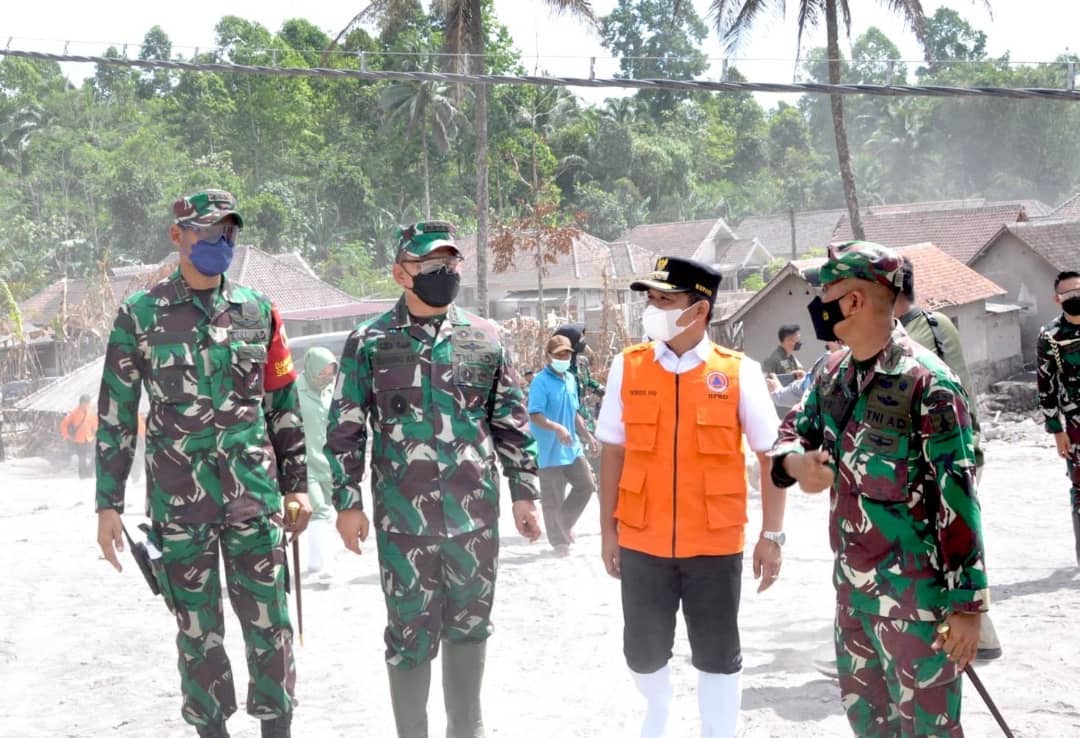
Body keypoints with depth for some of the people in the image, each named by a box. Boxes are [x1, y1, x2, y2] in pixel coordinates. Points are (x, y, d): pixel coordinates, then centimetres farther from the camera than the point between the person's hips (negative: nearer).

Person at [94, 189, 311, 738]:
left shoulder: (258, 310, 6)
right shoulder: (140, 315, 0)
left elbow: (283, 405, 11)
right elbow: (116, 416, 2)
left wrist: (296, 486, 10)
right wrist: (108, 504, -1)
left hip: (256, 497, 1)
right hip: (178, 503, -1)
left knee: (269, 623, 5)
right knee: (198, 632, 8)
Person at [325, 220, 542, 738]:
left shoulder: (484, 339, 5)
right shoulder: (369, 343, -1)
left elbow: (511, 422, 10)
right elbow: (345, 428, 2)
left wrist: (523, 491, 8)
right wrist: (347, 501, -2)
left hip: (476, 514, 3)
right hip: (404, 517, -2)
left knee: (469, 624, 14)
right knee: (411, 634, 5)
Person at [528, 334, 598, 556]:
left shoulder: (570, 379, 10)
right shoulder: (541, 381, -15)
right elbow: (535, 416, -23)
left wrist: (586, 434, 17)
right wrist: (557, 428, -36)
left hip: (573, 448, 7)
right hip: (550, 451, -7)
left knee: (586, 485, 10)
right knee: (553, 498, 2)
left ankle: (565, 523, 29)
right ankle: (559, 540, 16)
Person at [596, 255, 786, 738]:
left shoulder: (739, 372, -6)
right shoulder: (627, 367, -1)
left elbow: (772, 455, 0)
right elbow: (613, 451, 6)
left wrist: (772, 535, -2)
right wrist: (608, 529, 6)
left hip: (715, 544, -2)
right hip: (640, 541, 2)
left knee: (718, 655, 8)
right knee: (642, 650, 13)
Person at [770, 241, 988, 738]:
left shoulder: (927, 383, -19)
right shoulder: (835, 373, 5)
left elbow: (957, 500, -18)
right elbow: (793, 430, 17)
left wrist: (966, 604, -18)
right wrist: (796, 461, -8)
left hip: (915, 592, -8)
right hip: (851, 585, 8)